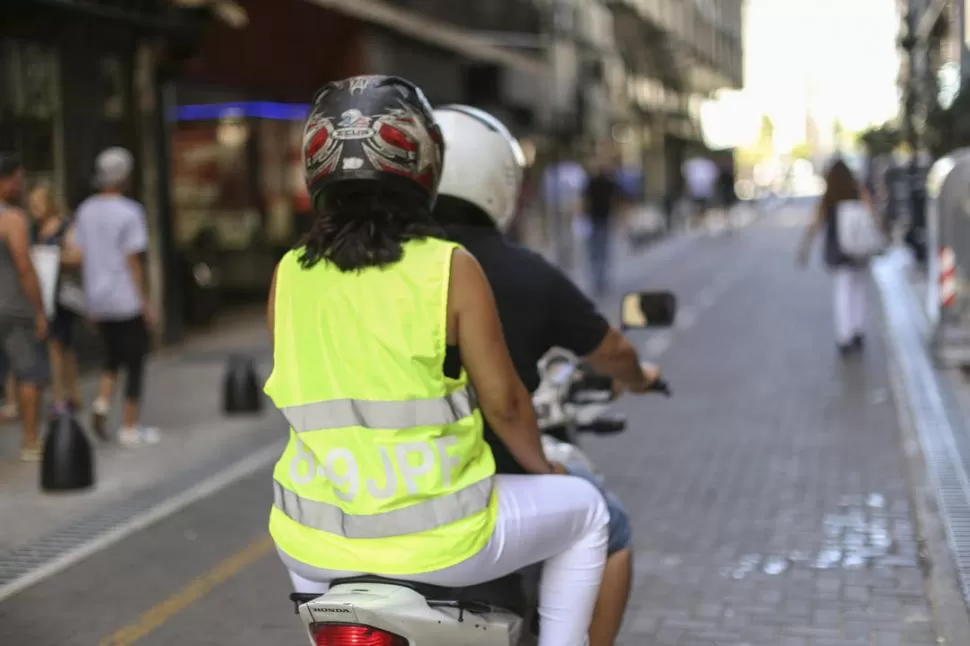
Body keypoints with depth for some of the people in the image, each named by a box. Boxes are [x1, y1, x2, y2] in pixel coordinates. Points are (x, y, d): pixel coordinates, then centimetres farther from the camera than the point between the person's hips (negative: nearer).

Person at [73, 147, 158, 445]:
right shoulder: (129, 212, -14)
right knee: (135, 361, 6)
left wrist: (89, 299, 16)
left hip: (97, 299, 6)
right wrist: (146, 303, -7)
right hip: (127, 299, -6)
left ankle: (102, 402, 0)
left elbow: (81, 256, 7)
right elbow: (133, 261, -14)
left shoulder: (85, 211, 5)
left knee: (112, 354, 23)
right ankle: (130, 427, 9)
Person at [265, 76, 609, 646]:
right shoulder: (450, 267, -12)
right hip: (433, 539, -4)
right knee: (585, 511, 19)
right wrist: (542, 465, 13)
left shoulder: (289, 275, 0)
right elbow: (502, 401, -7)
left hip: (317, 540, 4)